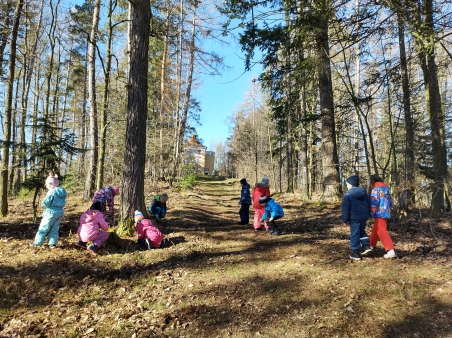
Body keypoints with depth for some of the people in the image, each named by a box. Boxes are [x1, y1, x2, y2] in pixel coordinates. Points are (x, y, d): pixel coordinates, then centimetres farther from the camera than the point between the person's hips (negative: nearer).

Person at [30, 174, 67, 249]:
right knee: (55, 229, 14)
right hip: (60, 212, 7)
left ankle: (37, 242, 18)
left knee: (44, 228, 7)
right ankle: (52, 243, 13)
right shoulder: (62, 192, 6)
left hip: (51, 212, -7)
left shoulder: (52, 192, -18)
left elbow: (45, 203, -17)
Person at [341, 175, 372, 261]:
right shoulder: (364, 192, 9)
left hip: (354, 218, -6)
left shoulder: (348, 194, -12)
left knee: (355, 235, 2)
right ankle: (366, 245, 11)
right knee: (362, 231, 25)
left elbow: (345, 209, -13)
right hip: (364, 216, 6)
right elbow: (368, 204, 17)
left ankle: (355, 253, 8)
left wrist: (345, 220, -5)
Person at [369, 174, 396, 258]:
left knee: (382, 231, -10)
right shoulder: (386, 187, 14)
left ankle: (391, 251, -16)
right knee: (375, 229, 20)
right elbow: (390, 201, 17)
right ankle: (371, 245, 33)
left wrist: (372, 213, -10)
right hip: (386, 213, 9)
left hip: (380, 213, -9)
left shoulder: (376, 188, -11)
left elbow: (374, 202, -17)